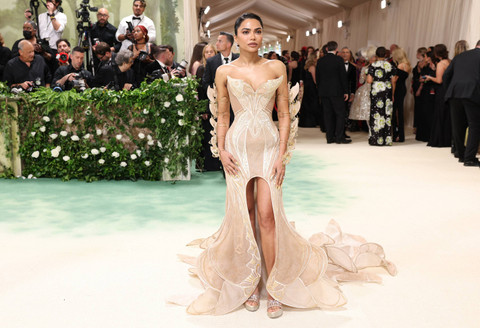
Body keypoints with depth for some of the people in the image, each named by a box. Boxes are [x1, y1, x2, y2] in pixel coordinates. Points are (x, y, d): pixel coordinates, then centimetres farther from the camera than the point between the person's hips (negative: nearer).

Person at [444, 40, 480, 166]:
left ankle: (461, 155, 24)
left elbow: (446, 75, 15)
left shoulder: (459, 56, 20)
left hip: (454, 94, 5)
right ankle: (469, 158, -6)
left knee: (458, 126, 13)